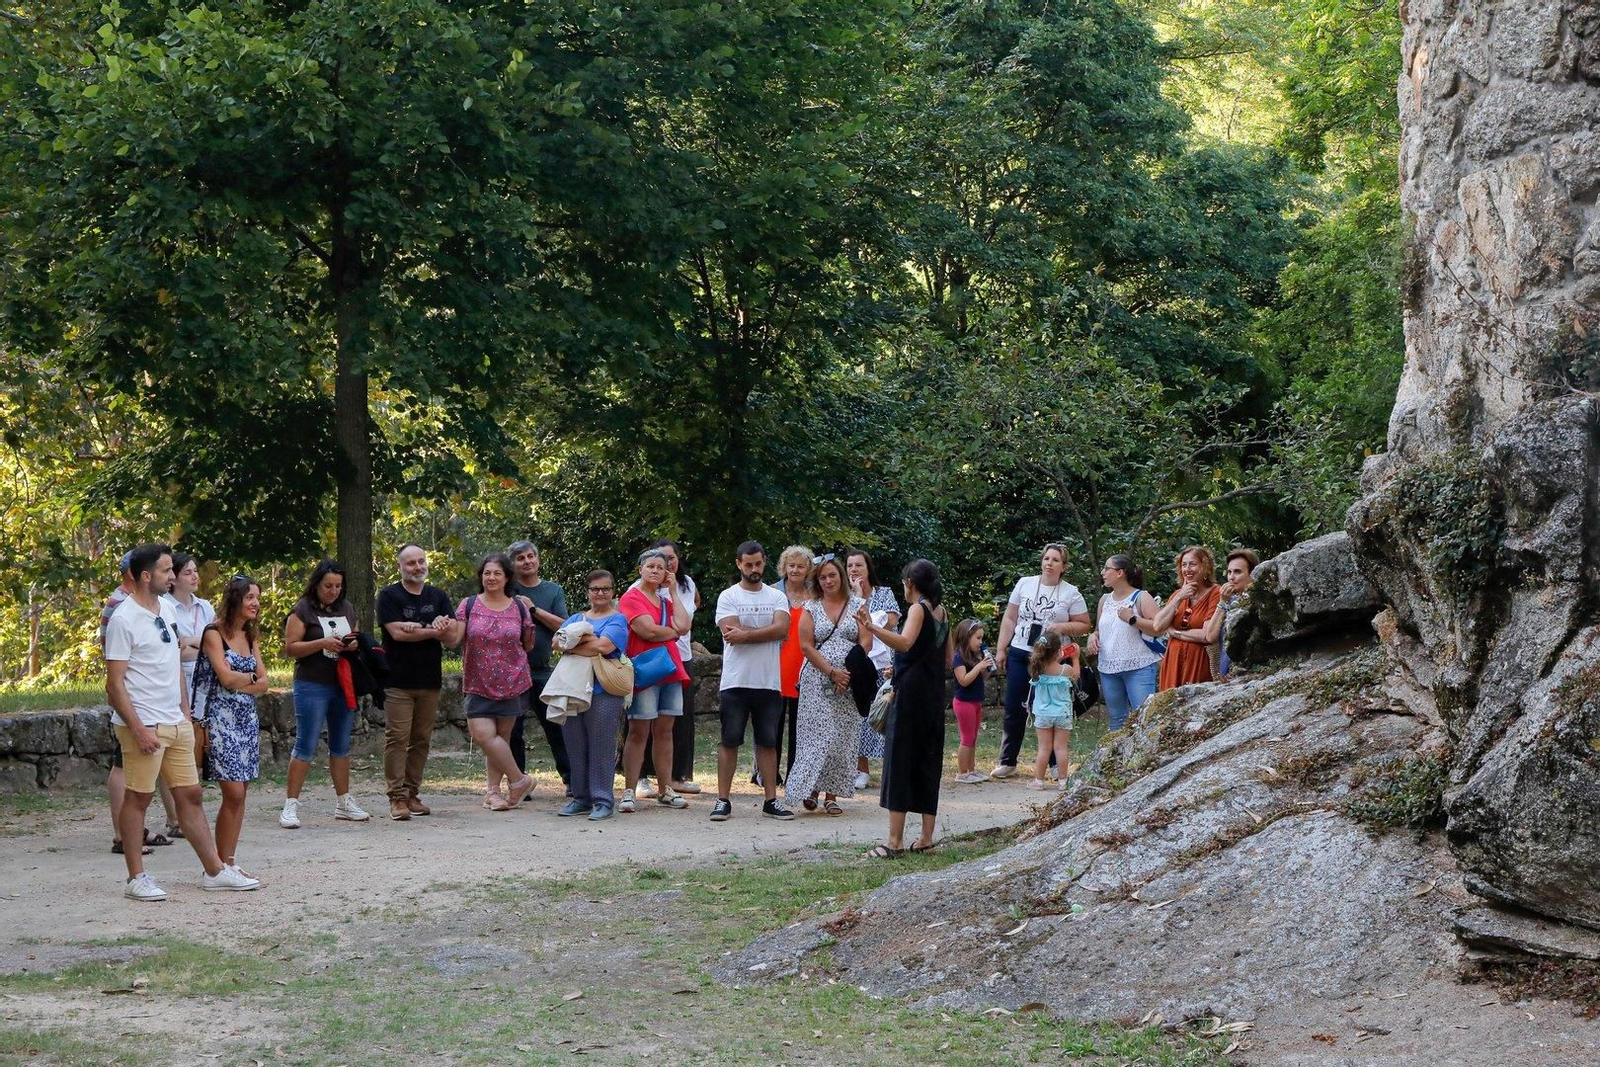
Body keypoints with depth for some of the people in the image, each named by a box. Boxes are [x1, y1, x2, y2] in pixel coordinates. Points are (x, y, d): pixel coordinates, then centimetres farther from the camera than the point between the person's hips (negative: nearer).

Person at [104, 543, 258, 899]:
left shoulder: (168, 610, 11)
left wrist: (186, 712, 15)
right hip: (144, 726, -8)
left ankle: (215, 870, 15)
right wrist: (138, 729, -19)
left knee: (190, 795, 11)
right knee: (138, 799, 1)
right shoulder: (123, 620, -13)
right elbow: (115, 682, -15)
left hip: (177, 723, 8)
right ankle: (136, 877, 8)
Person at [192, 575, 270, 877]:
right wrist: (252, 677, 2)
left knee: (240, 794, 5)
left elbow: (263, 684, 7)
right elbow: (226, 678, -15)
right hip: (221, 719, -7)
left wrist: (237, 681, -9)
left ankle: (230, 862, 9)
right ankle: (222, 864, -5)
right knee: (233, 792, -12)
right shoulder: (214, 633, -6)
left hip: (247, 719, 7)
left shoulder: (251, 636, 14)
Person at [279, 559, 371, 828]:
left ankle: (344, 803, 21)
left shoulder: (346, 608, 13)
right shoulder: (302, 611, -5)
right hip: (313, 686, -6)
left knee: (341, 745, 12)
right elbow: (290, 648, -10)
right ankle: (291, 806, -4)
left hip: (344, 685, 6)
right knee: (306, 746, -7)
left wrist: (355, 644, -3)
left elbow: (358, 639, 21)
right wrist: (322, 643, -21)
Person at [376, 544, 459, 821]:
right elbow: (397, 632, -14)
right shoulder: (389, 596, 1)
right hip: (398, 681, -4)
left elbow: (454, 637, 1)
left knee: (421, 740, 6)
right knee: (397, 738, -8)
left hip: (430, 682, 4)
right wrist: (434, 630, -7)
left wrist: (417, 628, -13)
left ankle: (412, 793, 13)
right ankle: (397, 798, -7)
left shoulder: (438, 597, 12)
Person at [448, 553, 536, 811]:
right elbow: (454, 638, -8)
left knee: (501, 736, 1)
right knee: (482, 733, -12)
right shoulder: (469, 605, 2)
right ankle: (519, 779, 1)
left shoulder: (519, 608, 4)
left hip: (511, 683, 0)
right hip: (478, 684, 0)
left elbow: (527, 643, 16)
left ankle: (492, 790, 12)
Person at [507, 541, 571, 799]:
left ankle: (572, 780, 7)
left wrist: (533, 609, -9)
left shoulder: (553, 591, 9)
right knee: (512, 730, 2)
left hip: (542, 669, 1)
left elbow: (563, 626, -3)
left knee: (557, 725, 2)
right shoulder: (508, 590, 5)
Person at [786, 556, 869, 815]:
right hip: (817, 682, -1)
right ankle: (810, 788, 4)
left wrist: (849, 674, -10)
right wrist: (832, 672, -12)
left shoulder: (858, 606, 8)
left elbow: (865, 642, 1)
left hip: (849, 684, 1)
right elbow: (807, 646, -1)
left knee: (842, 739, 0)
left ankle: (831, 796, 5)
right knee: (818, 736, -7)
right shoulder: (811, 608, 7)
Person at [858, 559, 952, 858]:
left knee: (899, 762, -6)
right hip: (934, 695, 8)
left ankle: (895, 841, -10)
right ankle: (926, 837, 12)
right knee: (928, 763, 12)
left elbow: (904, 642, -28)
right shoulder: (942, 611, 13)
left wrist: (871, 626, -38)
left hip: (910, 694, -8)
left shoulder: (918, 608, -9)